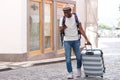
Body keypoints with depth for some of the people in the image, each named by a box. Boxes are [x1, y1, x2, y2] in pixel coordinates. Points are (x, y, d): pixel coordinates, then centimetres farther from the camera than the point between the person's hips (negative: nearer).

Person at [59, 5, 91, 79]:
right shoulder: (62, 19, -3)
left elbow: (81, 29, -9)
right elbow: (60, 30, -7)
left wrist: (87, 39, -17)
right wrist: (62, 28, -32)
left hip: (76, 40, 0)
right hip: (67, 41, 0)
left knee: (79, 57, 5)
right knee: (68, 57, -10)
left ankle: (79, 69, 33)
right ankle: (70, 74, -5)